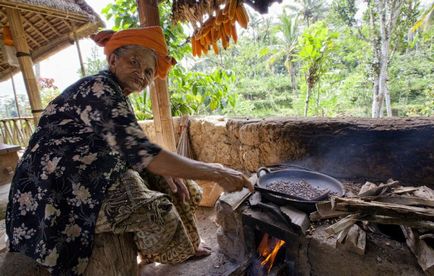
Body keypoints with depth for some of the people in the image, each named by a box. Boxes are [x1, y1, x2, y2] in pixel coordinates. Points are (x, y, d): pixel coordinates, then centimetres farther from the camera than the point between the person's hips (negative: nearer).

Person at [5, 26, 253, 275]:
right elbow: (140, 152, -33)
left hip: (83, 182, 10)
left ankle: (189, 247, 18)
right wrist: (216, 173, -30)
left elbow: (129, 147, 9)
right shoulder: (98, 89, -21)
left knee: (163, 181, 6)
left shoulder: (117, 96, 9)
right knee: (158, 211, -24)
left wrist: (165, 174, -8)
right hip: (58, 195, -10)